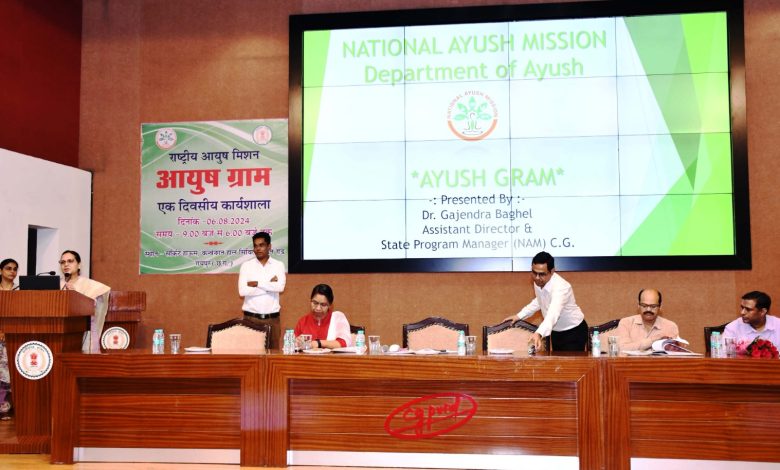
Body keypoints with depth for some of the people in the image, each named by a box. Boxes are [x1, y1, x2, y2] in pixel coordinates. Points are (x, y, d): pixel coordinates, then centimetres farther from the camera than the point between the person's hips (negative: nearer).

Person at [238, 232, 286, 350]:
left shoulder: (278, 265, 3)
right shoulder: (246, 265, 2)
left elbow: (280, 287, -14)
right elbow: (242, 291, -12)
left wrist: (256, 283, -11)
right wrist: (269, 285, -9)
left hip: (272, 318, 1)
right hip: (251, 317, -1)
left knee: (273, 350, 5)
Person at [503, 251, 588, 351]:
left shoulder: (561, 287, -33)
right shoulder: (538, 282, -10)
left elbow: (553, 314, -50)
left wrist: (539, 334, -66)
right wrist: (519, 315, 6)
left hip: (574, 333, -7)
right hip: (556, 332, 7)